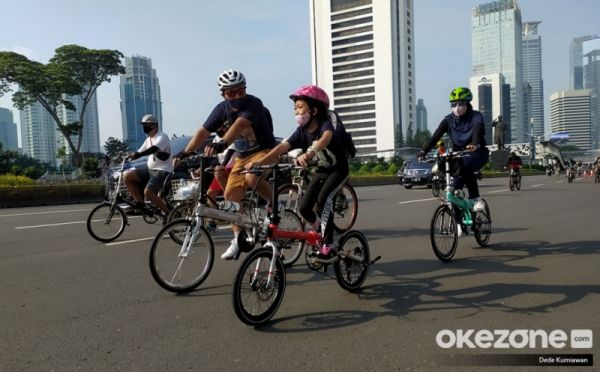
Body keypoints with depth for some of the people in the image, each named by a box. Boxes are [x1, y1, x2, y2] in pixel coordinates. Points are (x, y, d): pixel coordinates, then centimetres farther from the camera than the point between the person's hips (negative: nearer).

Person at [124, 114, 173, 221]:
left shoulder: (162, 137, -12)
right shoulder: (148, 140, 16)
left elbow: (153, 149, -30)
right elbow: (140, 152, 14)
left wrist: (136, 155, -41)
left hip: (162, 171, -8)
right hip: (150, 169, 8)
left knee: (148, 192, -24)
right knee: (127, 176, -7)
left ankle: (167, 211, -4)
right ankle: (140, 203, 1)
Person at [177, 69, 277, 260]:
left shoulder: (253, 103, -22)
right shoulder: (222, 109, -4)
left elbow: (239, 125, -40)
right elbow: (203, 131, -7)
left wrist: (222, 144, -55)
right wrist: (186, 152, -18)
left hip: (265, 150, -6)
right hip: (242, 156, 6)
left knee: (251, 179, -35)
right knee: (231, 195, -4)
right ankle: (238, 238, 10)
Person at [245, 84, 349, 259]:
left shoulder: (325, 124, -26)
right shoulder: (301, 131, -10)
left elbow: (326, 137, -51)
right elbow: (282, 147, -24)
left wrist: (310, 153, -71)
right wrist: (259, 161, -39)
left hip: (338, 169, -6)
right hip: (321, 170, 6)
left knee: (323, 199, -29)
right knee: (304, 208, -5)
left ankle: (328, 244, -16)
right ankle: (323, 233, 23)